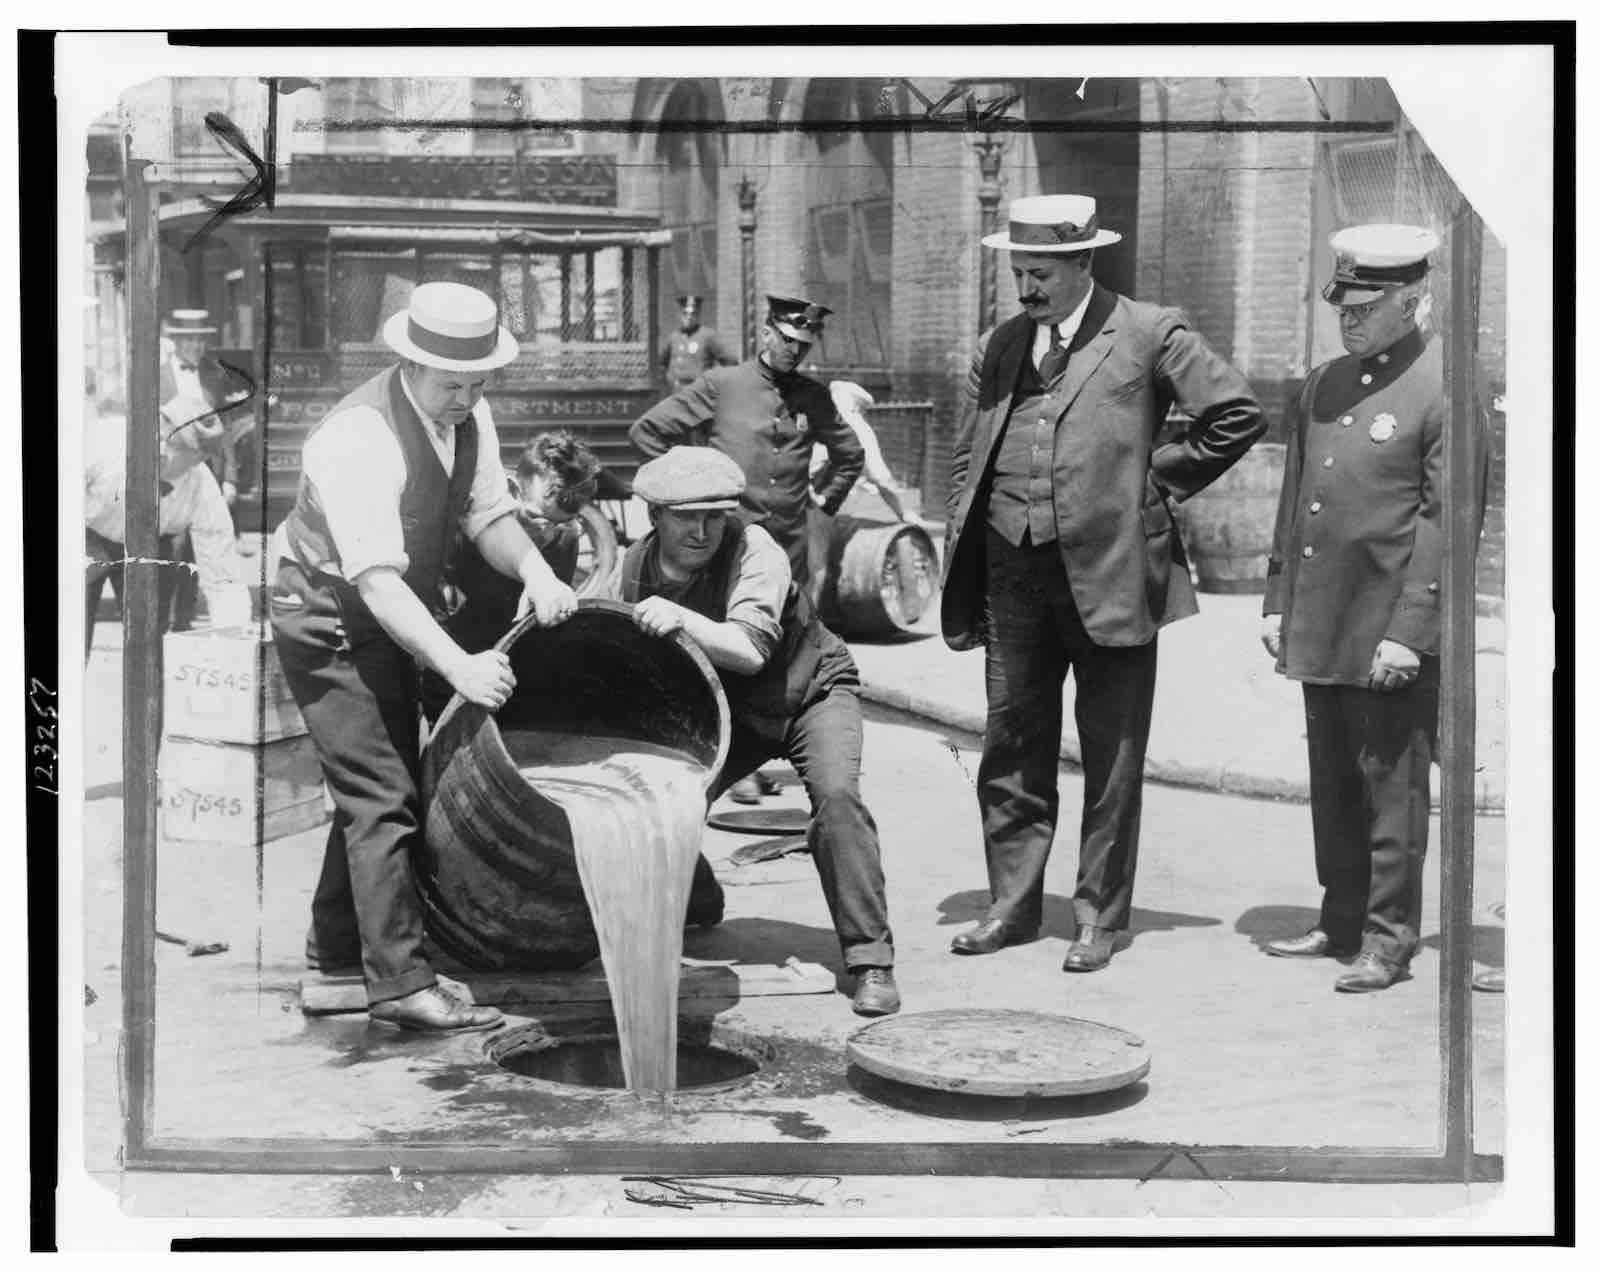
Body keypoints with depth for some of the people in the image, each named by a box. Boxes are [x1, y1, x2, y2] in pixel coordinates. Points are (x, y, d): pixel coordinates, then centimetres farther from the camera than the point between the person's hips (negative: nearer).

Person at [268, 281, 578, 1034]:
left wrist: (535, 572, -25)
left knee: (378, 781, 18)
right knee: (383, 794, -13)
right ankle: (400, 982, -9)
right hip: (328, 618, -9)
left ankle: (336, 940, 35)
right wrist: (459, 665, -47)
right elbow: (377, 579, -37)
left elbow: (489, 515, -2)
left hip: (394, 618, 9)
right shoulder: (359, 437, -31)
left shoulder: (469, 417, -5)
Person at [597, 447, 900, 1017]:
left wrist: (681, 619, -53)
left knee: (835, 792, -30)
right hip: (724, 709, 4)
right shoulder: (632, 571, -14)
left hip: (810, 689, -4)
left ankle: (871, 960, -23)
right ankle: (695, 900, 24)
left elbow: (751, 649, -40)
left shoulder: (753, 551, -28)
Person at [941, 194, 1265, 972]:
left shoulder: (1149, 334, -2)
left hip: (1109, 571, -4)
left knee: (1111, 757, 4)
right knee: (1011, 747, 11)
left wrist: (1156, 479, -2)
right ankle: (1013, 903, 23)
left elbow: (1238, 414, -3)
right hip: (1012, 574, 5)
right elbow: (966, 461, 15)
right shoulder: (998, 348, 13)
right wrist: (960, 578, 8)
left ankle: (1100, 916, 15)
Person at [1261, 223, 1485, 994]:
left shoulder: (1444, 391, -9)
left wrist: (1408, 632, -17)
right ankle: (1341, 922, 26)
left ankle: (1388, 942, 10)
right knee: (1332, 786, 14)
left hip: (1393, 635, -7)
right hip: (1318, 627, 7)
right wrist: (1277, 602, 13)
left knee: (1392, 789, 1)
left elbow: (1446, 521, -13)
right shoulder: (1321, 387, 13)